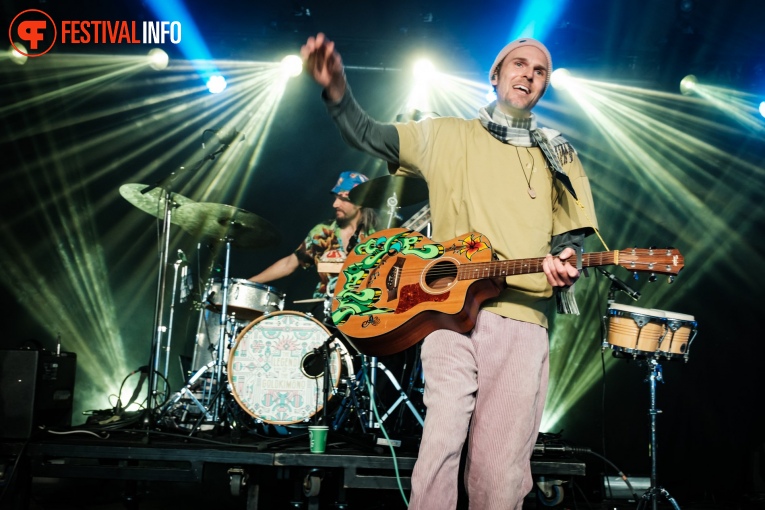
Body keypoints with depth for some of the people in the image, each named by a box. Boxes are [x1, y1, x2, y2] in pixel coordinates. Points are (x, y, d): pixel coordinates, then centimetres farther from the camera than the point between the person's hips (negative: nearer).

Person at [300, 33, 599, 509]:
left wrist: (565, 263, -8)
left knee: (502, 466, -2)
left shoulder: (558, 158, 19)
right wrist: (337, 91, -9)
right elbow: (367, 135, 10)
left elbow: (569, 235, 16)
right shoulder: (449, 136, 14)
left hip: (522, 318, 2)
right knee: (442, 441, -13)